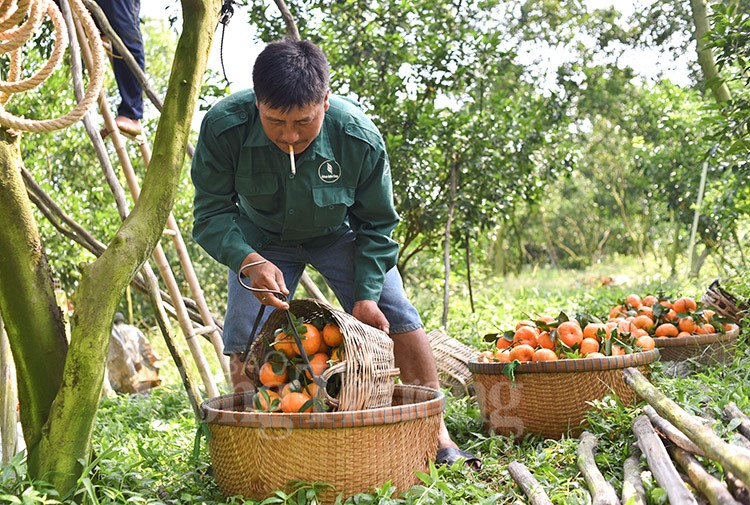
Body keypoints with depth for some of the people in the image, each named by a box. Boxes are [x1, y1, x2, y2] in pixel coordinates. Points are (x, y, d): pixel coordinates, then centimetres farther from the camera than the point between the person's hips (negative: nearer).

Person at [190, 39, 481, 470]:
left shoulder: (361, 138, -33)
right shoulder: (223, 127, -34)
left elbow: (378, 224, -17)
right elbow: (211, 213, -25)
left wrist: (367, 294, -24)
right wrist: (249, 261, -44)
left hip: (340, 234, 0)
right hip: (262, 239, 1)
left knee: (398, 317, -9)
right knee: (244, 341, -9)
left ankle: (436, 434, 2)